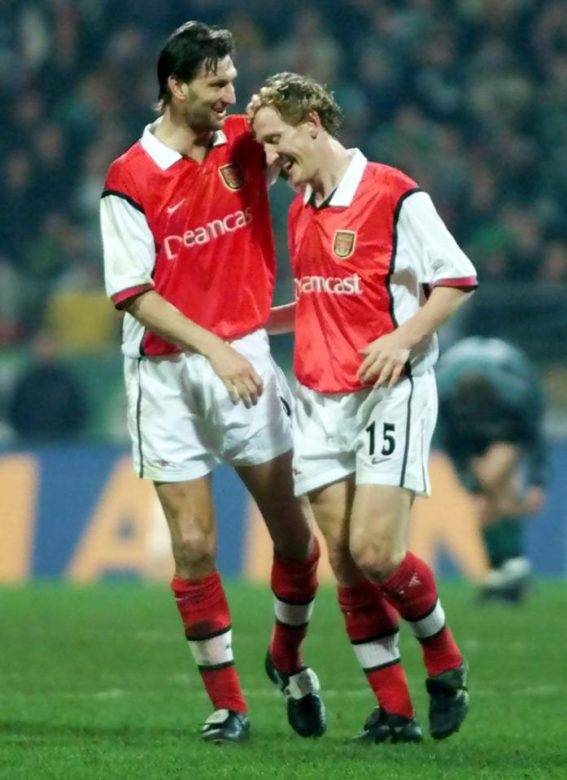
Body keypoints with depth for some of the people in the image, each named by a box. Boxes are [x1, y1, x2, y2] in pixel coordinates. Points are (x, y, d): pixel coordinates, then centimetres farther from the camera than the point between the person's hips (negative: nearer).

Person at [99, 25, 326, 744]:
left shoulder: (244, 144, 2)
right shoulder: (130, 179, -9)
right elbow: (135, 294, -11)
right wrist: (213, 348, -20)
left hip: (245, 357, 3)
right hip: (167, 371, -3)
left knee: (295, 533, 3)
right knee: (193, 546, -4)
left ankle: (288, 658, 28)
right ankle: (225, 703, 7)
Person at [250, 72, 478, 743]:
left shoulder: (393, 195, -10)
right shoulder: (300, 210, 13)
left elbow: (456, 279, -8)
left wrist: (403, 337, -19)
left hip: (390, 391, -7)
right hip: (319, 399, 7)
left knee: (375, 552, -13)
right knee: (345, 559, -1)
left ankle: (444, 664, 12)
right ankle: (393, 709, 6)